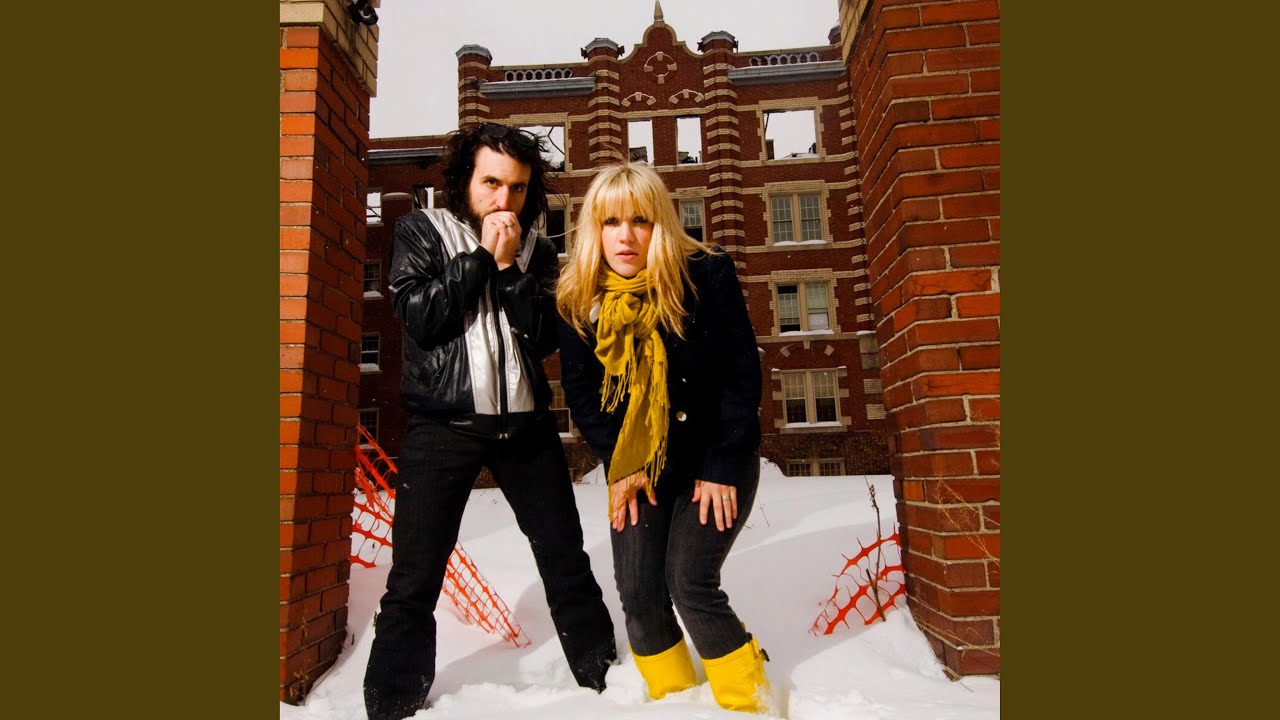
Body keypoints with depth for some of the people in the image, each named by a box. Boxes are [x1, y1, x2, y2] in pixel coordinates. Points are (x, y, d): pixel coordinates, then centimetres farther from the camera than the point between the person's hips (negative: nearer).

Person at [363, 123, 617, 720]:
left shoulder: (536, 250, 10)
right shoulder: (420, 231, 5)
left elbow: (545, 336, -1)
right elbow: (419, 316, -9)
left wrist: (508, 266, -10)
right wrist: (481, 256, -10)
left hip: (525, 424, 3)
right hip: (442, 425, -2)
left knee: (566, 560, 9)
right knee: (414, 579, 2)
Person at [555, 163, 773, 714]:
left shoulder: (706, 274, -13)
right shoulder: (578, 299, -5)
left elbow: (742, 374, -11)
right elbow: (580, 394, 0)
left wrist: (722, 466, -14)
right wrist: (621, 465, -8)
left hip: (715, 461, -3)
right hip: (635, 467, 4)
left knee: (690, 584, -10)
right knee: (637, 592, -1)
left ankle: (750, 702, 14)